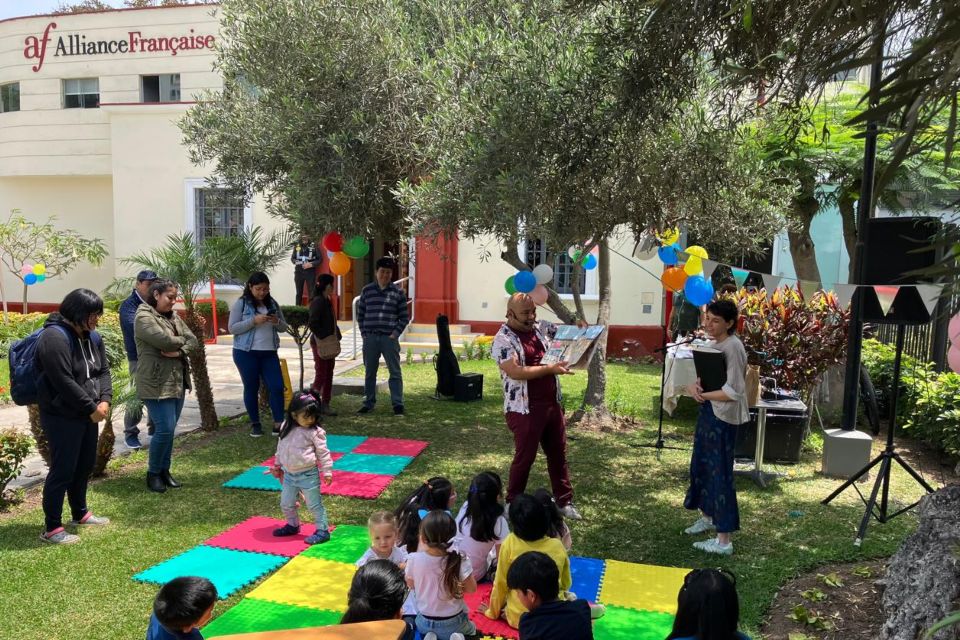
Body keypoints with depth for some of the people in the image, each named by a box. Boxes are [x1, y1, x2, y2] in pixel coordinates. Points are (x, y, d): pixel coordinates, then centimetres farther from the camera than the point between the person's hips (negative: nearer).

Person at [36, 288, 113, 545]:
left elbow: (103, 371, 10)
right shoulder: (54, 337, -20)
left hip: (87, 414, 9)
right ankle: (51, 528, 7)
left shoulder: (93, 336, 8)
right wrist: (91, 408, -17)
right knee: (62, 470, -4)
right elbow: (64, 382, -24)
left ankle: (80, 513, 36)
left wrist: (104, 400, -8)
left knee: (85, 465, 18)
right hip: (61, 417, -9)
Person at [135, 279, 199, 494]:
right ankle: (153, 473, 10)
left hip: (178, 382, 7)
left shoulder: (174, 317, 13)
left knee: (169, 429, 12)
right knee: (165, 429, -8)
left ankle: (165, 470, 25)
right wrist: (182, 341, -4)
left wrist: (179, 351, -13)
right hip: (156, 384, -7)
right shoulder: (144, 317, -11)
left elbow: (194, 341, 6)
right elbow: (165, 340, -24)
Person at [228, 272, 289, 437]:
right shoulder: (241, 304, -5)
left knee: (277, 386, -3)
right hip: (246, 353, -3)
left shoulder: (272, 303, 8)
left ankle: (279, 424, 4)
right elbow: (232, 328, -9)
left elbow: (284, 327, 12)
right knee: (251, 388, 7)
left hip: (269, 353, 4)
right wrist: (254, 321, -21)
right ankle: (255, 424, 19)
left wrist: (277, 322, -11)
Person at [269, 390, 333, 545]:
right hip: (289, 474, 6)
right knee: (286, 503, 18)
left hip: (308, 475, -6)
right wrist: (277, 466, 22)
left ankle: (322, 531, 15)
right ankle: (293, 525, 41)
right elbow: (280, 448, 14)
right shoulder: (286, 428, 0)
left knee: (314, 505, 3)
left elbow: (323, 453, -9)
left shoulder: (315, 432, -15)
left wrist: (327, 471, -9)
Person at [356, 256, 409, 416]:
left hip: (389, 338, -2)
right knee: (370, 372, 10)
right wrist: (364, 333, 4)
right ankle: (368, 403, 20)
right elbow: (360, 314, 12)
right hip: (370, 338, 2)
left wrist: (396, 333, -6)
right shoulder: (367, 290, 8)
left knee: (395, 372, 0)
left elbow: (404, 317, 4)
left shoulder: (398, 292, 3)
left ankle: (397, 404, 6)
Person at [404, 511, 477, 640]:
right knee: (471, 629, 33)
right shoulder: (460, 561, -26)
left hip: (424, 622, 2)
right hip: (453, 623, -1)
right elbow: (471, 589, -10)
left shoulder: (414, 560, -22)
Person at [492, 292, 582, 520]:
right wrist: (550, 369, -28)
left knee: (558, 453, 15)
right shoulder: (503, 339, -13)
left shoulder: (540, 328, 7)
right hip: (525, 409, -7)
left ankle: (564, 501, 28)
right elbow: (515, 372, -24)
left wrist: (578, 326, -3)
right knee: (524, 457, 5)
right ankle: (513, 503, 23)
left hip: (552, 404, 7)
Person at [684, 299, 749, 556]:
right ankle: (707, 515, 41)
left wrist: (703, 395, -16)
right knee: (701, 465, 21)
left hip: (723, 416, -10)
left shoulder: (733, 347, -20)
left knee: (720, 472, -4)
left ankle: (724, 540, 5)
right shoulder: (714, 344, 9)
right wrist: (695, 386, -7)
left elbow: (734, 392, -24)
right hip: (709, 412, 10)